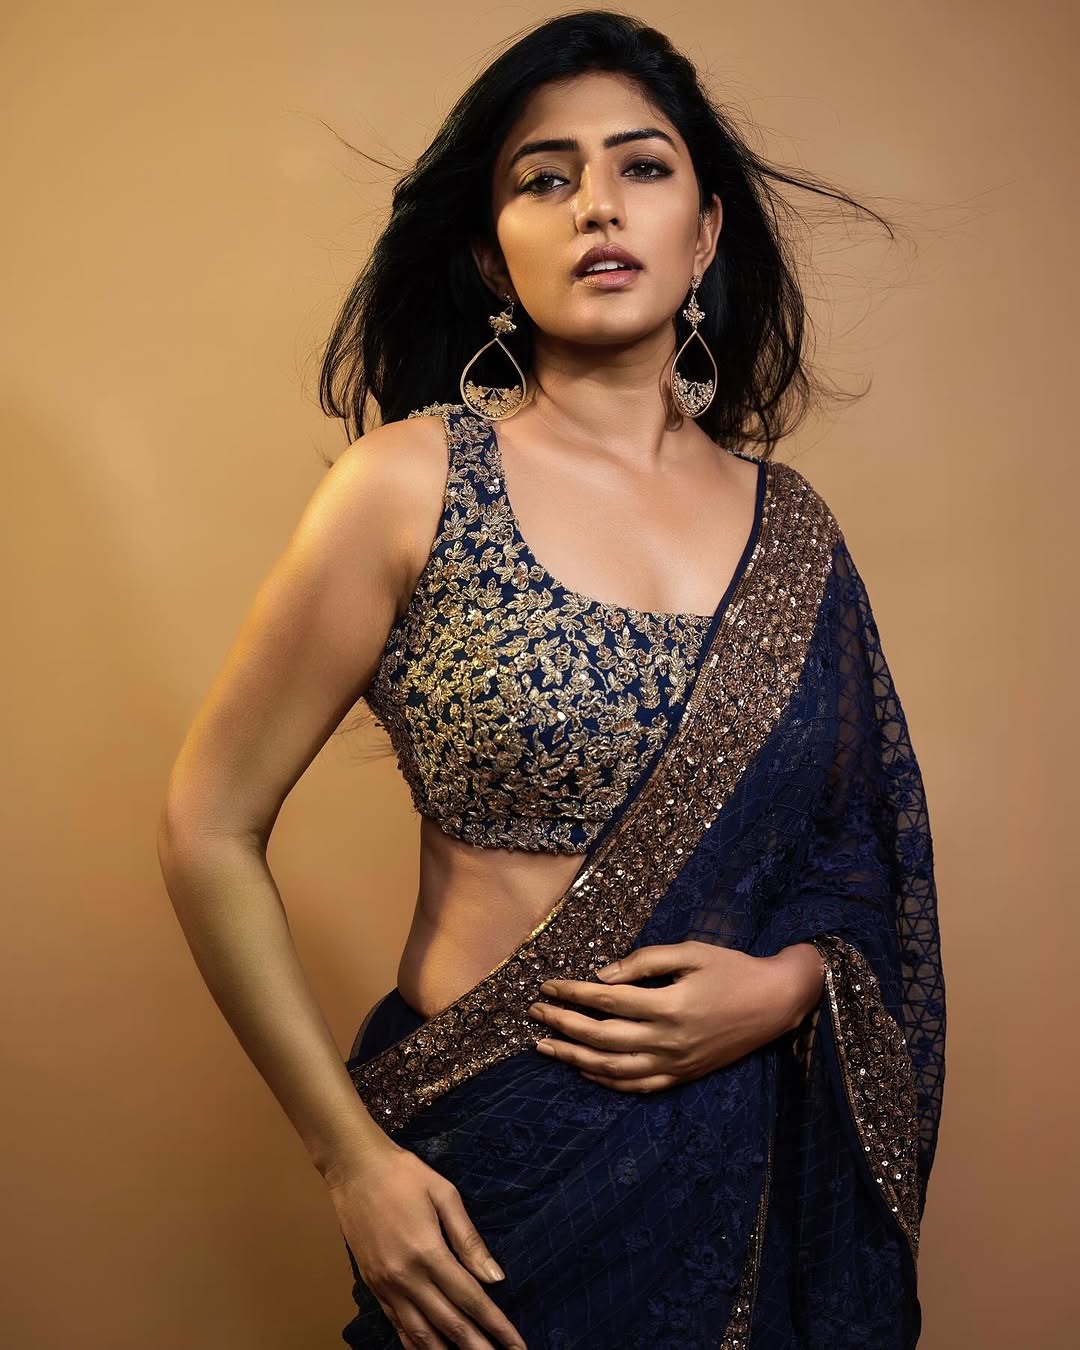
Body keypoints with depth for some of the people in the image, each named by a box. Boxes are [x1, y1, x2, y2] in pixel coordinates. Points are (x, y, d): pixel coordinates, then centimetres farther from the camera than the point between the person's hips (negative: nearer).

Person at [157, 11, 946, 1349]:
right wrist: (350, 1157, -10)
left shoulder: (793, 527, 0)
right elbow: (209, 828, -9)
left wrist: (789, 984, -11)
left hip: (753, 1136, 4)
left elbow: (862, 851, 9)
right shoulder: (415, 480, -11)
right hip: (495, 1153, -3)